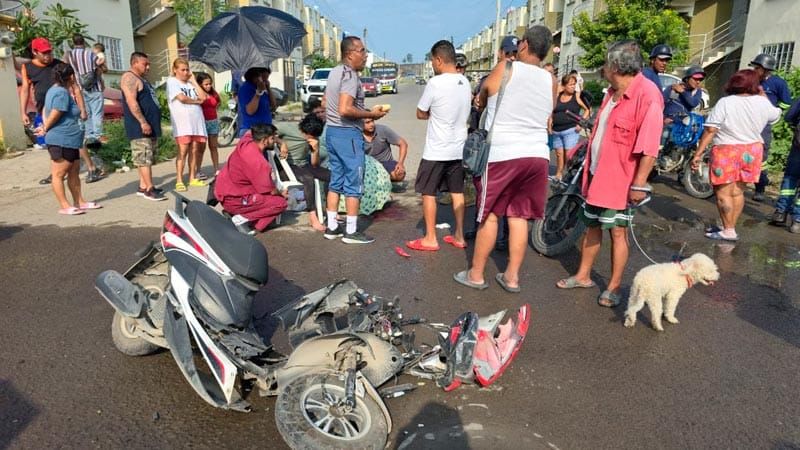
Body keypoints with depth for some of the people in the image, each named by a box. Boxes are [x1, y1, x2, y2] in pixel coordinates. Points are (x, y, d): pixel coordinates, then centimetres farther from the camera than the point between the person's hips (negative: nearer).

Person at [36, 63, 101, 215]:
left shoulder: (55, 90, 16)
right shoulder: (61, 93, -17)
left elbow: (45, 110, 20)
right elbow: (55, 115, -20)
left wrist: (45, 127, 7)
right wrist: (45, 129, -5)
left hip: (69, 141, 10)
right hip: (61, 141, -10)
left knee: (74, 171, 15)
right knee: (58, 174, -2)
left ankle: (79, 202, 23)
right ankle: (65, 206, 1)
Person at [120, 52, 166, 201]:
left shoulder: (142, 80, 23)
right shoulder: (129, 77, -8)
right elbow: (131, 102, -19)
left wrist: (154, 124, 23)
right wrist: (143, 122, -25)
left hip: (151, 126, 10)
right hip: (140, 127, -10)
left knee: (145, 158, 11)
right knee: (144, 158, -10)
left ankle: (143, 187, 15)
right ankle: (149, 189, -11)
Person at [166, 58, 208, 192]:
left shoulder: (190, 83, 19)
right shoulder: (172, 81, 3)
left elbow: (203, 97, 6)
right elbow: (182, 98, -10)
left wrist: (193, 81, 6)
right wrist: (197, 101, 4)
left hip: (196, 121, 5)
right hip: (182, 122, -5)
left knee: (194, 150, 5)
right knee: (183, 151, -10)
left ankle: (193, 178, 12)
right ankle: (179, 181, -9)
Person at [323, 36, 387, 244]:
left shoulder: (334, 72, 13)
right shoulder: (350, 76, -16)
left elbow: (326, 104, 21)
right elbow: (345, 109, -27)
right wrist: (370, 114, -14)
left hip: (331, 131, 9)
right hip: (348, 134, -9)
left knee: (336, 181, 14)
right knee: (354, 183, -1)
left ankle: (332, 227, 19)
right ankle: (351, 231, 4)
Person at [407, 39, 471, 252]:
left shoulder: (435, 83, -16)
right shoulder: (465, 82, 6)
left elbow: (420, 114, -7)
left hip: (436, 150, -7)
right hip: (459, 148, 7)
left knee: (428, 193, 4)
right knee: (457, 192, 13)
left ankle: (430, 239, 9)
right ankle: (459, 236, 20)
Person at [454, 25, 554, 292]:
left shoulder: (504, 70, -4)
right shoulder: (551, 81, 8)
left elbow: (482, 101, 12)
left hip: (502, 155, -4)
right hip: (537, 155, 4)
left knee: (490, 215, 5)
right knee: (519, 216, 10)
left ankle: (476, 275, 14)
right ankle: (512, 277, 16)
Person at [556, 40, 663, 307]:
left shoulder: (647, 95, -18)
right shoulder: (613, 92, 11)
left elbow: (649, 147, -21)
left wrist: (639, 184, -21)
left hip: (620, 179, -8)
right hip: (596, 174, 8)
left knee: (617, 231, 2)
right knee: (592, 226, 16)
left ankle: (614, 287, 15)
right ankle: (583, 275, 29)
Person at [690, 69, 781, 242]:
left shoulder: (725, 103, -12)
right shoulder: (762, 102, 2)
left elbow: (710, 130, -18)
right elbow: (775, 115, 24)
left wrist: (698, 154, -15)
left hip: (727, 152, -5)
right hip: (751, 152, 6)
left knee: (723, 193, 0)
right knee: (737, 192, 13)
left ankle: (728, 231, 0)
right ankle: (730, 228, 20)